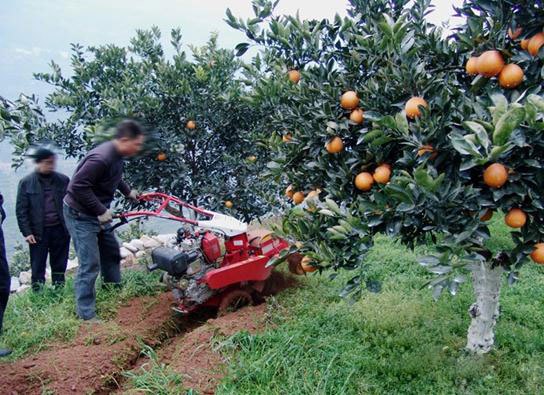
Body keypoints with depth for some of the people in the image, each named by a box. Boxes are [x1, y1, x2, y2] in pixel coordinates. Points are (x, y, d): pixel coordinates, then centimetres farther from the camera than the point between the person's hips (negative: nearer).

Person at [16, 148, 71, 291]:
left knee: (59, 265, 12)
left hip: (60, 230, 2)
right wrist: (26, 232, -7)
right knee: (38, 268, 6)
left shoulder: (63, 180, 2)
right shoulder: (26, 183, -2)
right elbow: (21, 210, -1)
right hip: (38, 232, -2)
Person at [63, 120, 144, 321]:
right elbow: (78, 186, -30)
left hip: (98, 214, 10)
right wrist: (101, 210, -25)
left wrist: (128, 192, 23)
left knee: (112, 252, 19)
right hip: (80, 215, -10)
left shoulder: (116, 155, 0)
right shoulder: (100, 158, -29)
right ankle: (86, 315, 2)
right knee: (90, 264, -8)